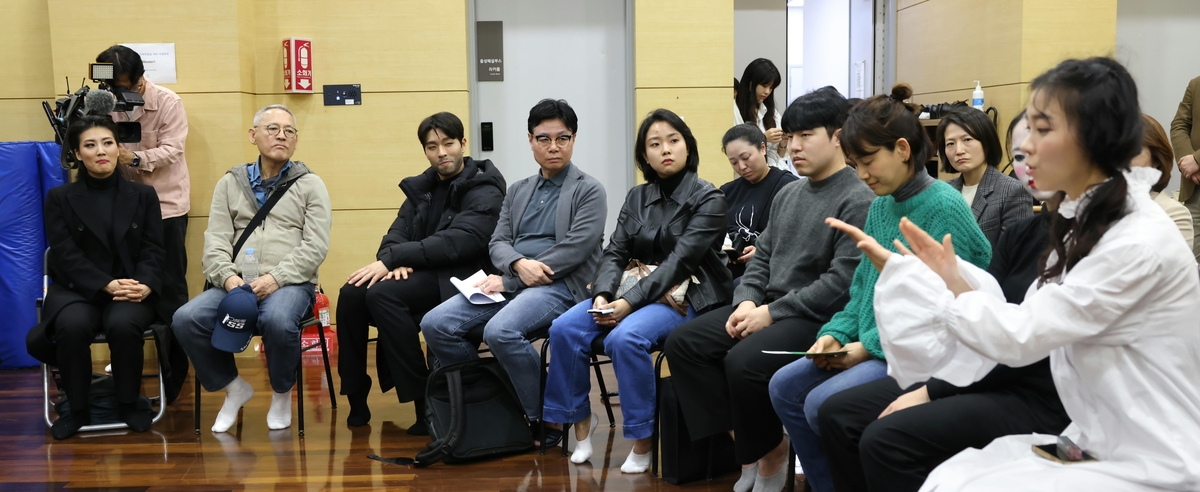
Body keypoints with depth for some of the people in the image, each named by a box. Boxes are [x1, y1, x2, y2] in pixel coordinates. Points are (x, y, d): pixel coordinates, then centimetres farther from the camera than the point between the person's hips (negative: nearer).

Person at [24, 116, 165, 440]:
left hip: (131, 288, 0)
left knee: (123, 325, -34)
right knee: (73, 326, -34)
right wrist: (107, 285, -20)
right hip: (76, 289, 0)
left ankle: (127, 404, -9)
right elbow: (66, 254, -4)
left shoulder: (143, 195, 11)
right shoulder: (59, 198, 7)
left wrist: (145, 284, -18)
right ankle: (78, 409, -11)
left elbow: (153, 250, 4)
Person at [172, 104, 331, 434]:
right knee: (185, 320, -22)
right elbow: (215, 242, 8)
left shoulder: (310, 185, 9)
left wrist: (275, 278, -16)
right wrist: (228, 277, -12)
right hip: (236, 283, 3)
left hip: (290, 283, -3)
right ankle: (234, 389, 3)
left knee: (278, 321, -36)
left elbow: (315, 247, -2)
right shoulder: (231, 183, 17)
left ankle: (282, 393, -5)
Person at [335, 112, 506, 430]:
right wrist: (395, 261, -16)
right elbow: (397, 232, 9)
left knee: (383, 294, -30)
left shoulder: (484, 193, -7)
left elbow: (455, 243, -19)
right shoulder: (422, 187, 16)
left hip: (456, 280, -6)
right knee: (351, 294, -18)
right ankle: (356, 397, -7)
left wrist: (391, 259, -23)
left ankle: (425, 401, -22)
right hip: (421, 273, 7)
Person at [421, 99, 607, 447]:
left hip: (560, 286, -6)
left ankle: (546, 419, -15)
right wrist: (518, 264, -14)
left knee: (500, 331, -34)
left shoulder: (589, 191, 3)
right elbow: (498, 242, 13)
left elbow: (575, 249, -10)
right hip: (510, 282, 6)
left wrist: (507, 281, -12)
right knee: (436, 324, -14)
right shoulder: (518, 191, 21)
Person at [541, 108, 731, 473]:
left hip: (684, 297, -5)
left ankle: (642, 441, -18)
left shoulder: (708, 198, -6)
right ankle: (581, 420, 0)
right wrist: (602, 295, -16)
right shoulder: (637, 198, 11)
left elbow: (680, 260, -17)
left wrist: (630, 302, -24)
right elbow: (615, 253, 5)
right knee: (564, 329, -16)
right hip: (635, 291, 6)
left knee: (625, 338, -33)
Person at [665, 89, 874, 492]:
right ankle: (744, 441, 1)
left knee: (744, 362, -31)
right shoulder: (787, 194, 16)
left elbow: (842, 283, -19)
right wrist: (747, 301, -4)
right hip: (768, 307, 9)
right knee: (683, 343, -5)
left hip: (820, 318, -9)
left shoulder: (858, 201, -11)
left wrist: (772, 314, -19)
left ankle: (769, 453, -3)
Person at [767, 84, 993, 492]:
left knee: (823, 403, -22)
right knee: (784, 387, 1)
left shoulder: (943, 207, -15)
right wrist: (837, 333, -1)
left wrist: (870, 345, -17)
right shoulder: (880, 206, 10)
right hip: (870, 346, 9)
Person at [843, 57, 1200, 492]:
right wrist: (952, 276, -6)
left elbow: (1020, 336, -21)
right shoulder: (1086, 222, 8)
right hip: (1096, 444, 8)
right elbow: (1024, 326, 5)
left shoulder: (1138, 242, -20)